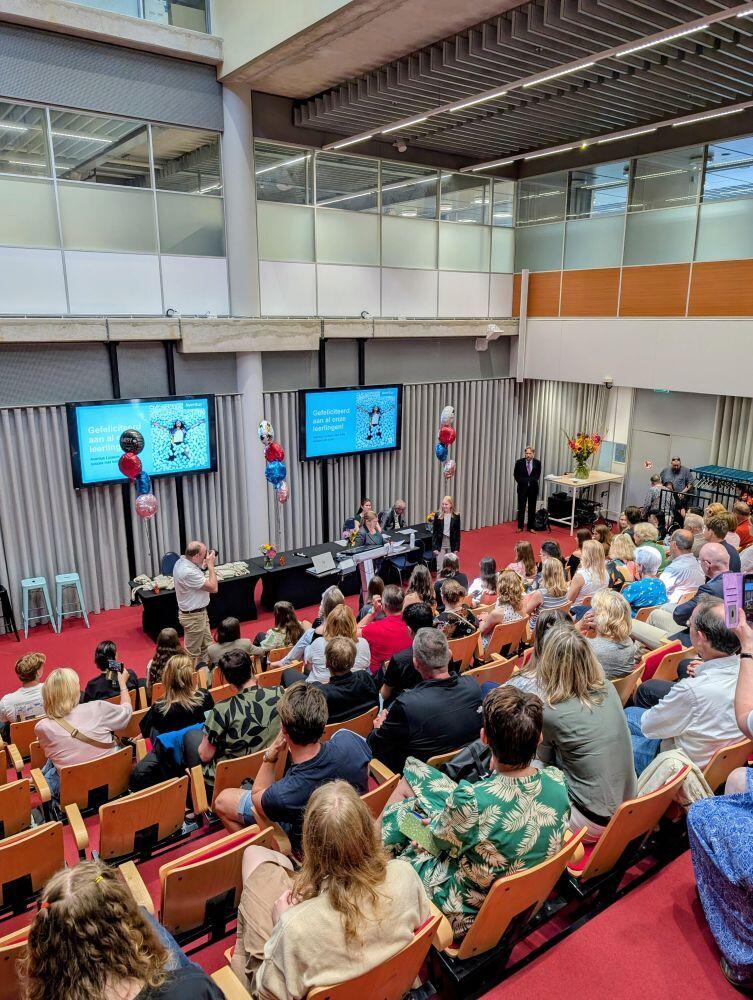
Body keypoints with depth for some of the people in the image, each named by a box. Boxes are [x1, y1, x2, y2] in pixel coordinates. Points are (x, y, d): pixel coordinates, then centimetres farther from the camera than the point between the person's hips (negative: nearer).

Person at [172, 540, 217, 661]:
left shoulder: (182, 561, -2)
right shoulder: (188, 572, -32)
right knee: (193, 654, 5)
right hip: (193, 616, -10)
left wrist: (204, 565, 0)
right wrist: (211, 565, -19)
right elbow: (213, 588, -25)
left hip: (200, 613, 10)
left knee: (207, 647, 22)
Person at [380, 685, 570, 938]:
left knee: (398, 812, 19)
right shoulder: (557, 780, -24)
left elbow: (441, 841, -15)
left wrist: (435, 821, 6)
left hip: (467, 915, -5)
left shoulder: (470, 800, -40)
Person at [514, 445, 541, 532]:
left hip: (533, 488, 1)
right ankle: (520, 527, 13)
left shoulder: (537, 463, -4)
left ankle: (531, 527, 15)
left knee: (532, 508, 7)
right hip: (522, 487, -1)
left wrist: (534, 481, 3)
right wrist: (520, 482, 4)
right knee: (521, 507, 4)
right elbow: (515, 474, 7)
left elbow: (538, 474, 11)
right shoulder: (519, 462, -6)